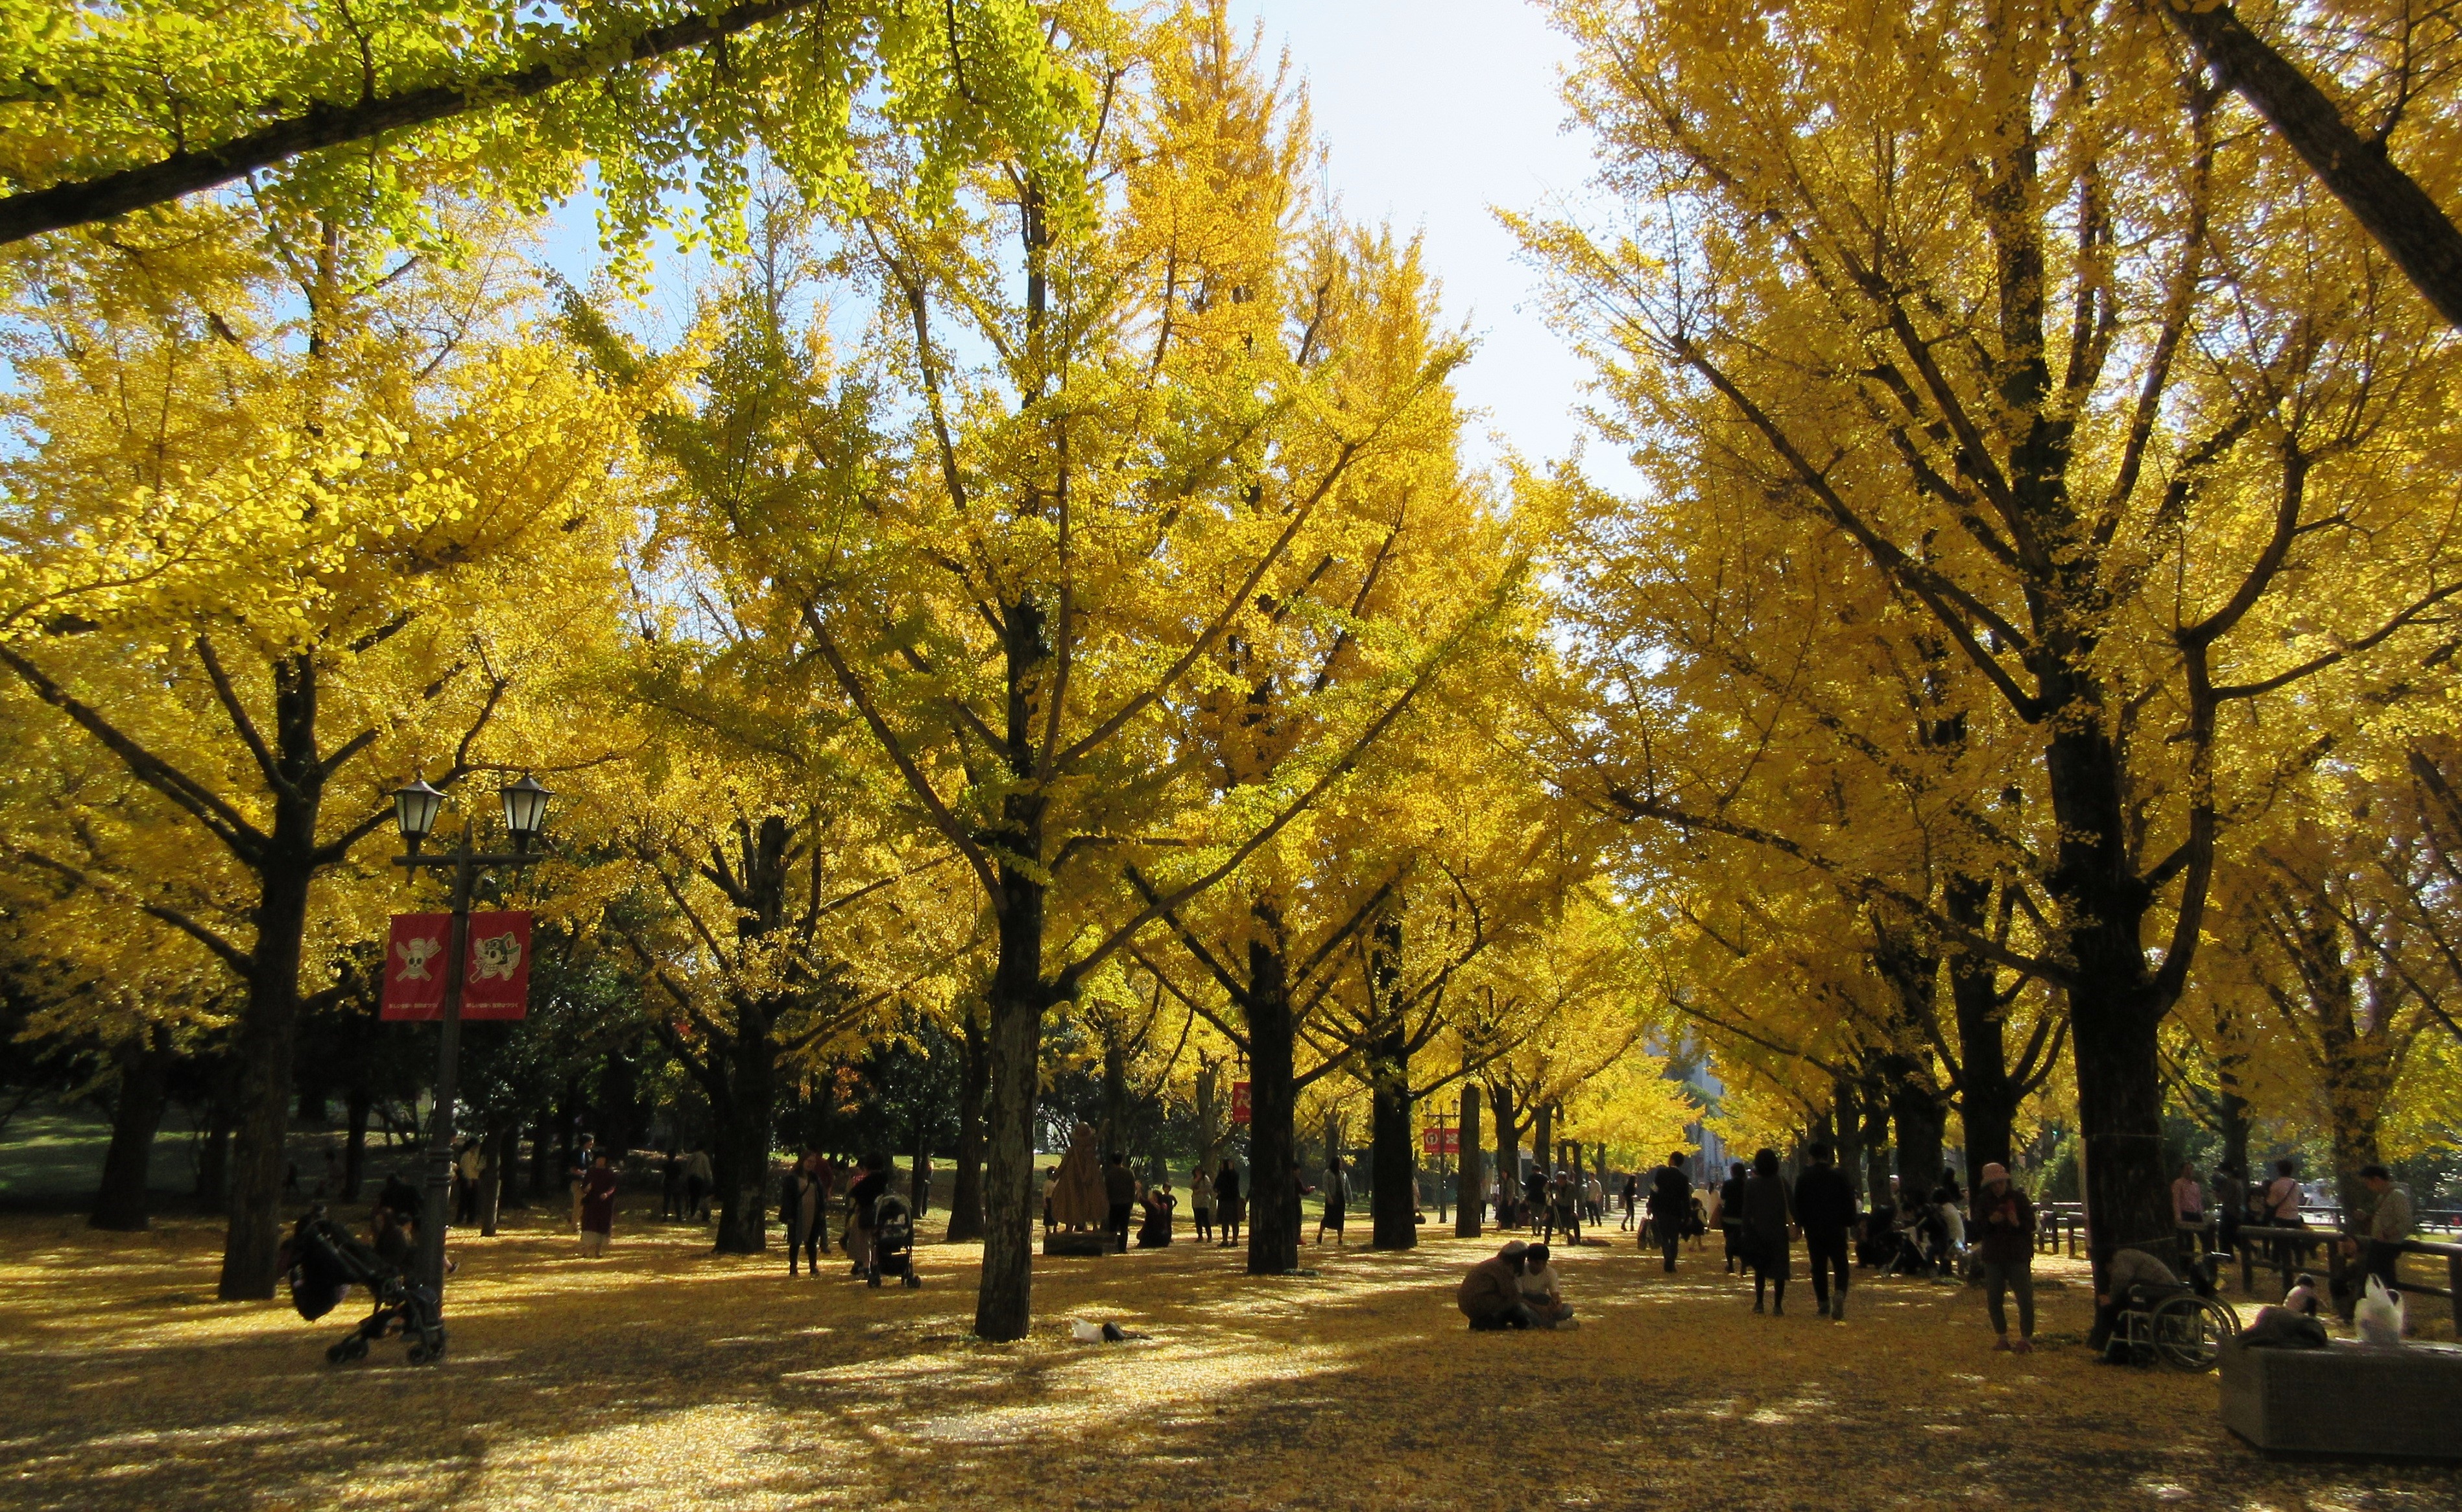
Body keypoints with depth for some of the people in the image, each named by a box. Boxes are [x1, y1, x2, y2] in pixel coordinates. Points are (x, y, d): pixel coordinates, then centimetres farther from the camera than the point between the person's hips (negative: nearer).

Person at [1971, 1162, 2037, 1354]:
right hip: (1993, 1256, 3)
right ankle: (2002, 1338, 14)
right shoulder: (1984, 1201, 7)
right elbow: (1977, 1227, 2)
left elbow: (2031, 1225, -3)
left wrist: (2018, 1223, -23)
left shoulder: (2018, 1198, 0)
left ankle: (2026, 1338, 0)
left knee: (2025, 1298, -7)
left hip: (2018, 1255, -3)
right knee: (1994, 1298, 4)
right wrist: (1990, 1221, -18)